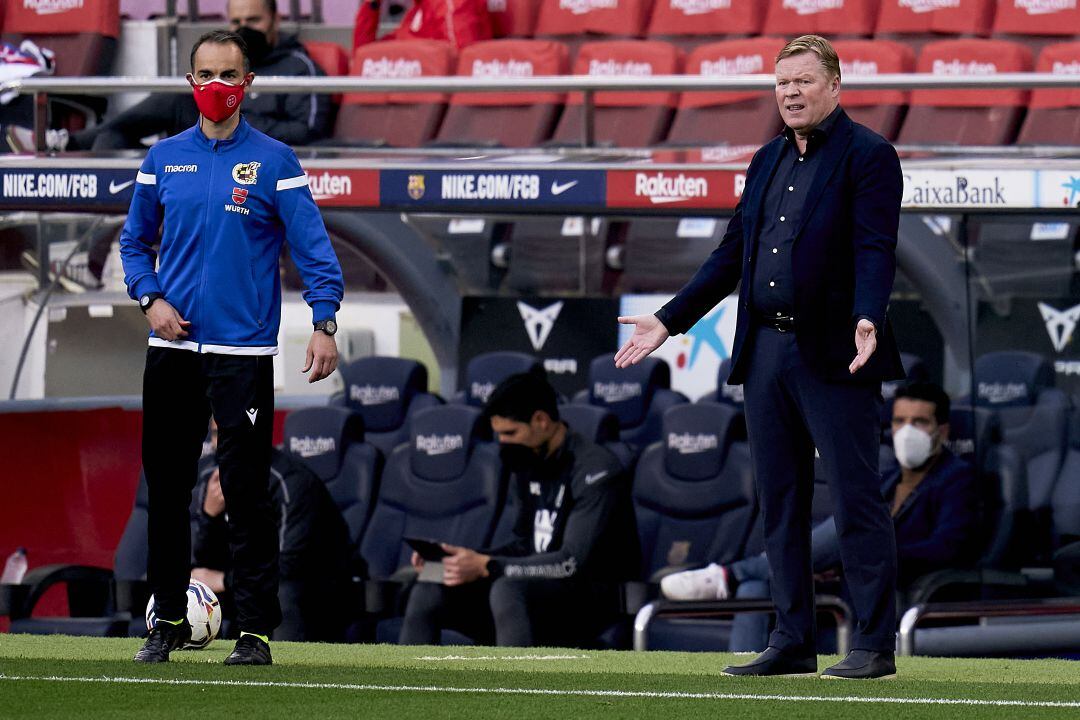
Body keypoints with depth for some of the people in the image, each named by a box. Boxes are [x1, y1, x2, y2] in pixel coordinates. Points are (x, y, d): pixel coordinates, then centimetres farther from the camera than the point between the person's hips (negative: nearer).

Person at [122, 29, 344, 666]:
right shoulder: (164, 159, 10)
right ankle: (170, 620, 18)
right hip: (172, 349, 4)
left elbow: (313, 247, -5)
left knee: (247, 494, -5)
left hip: (243, 351, -4)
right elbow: (135, 241, 17)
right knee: (166, 487, 8)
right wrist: (150, 297, -1)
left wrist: (325, 322, -17)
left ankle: (257, 631, -2)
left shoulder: (274, 161, -1)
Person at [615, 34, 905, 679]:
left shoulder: (868, 156, -4)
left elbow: (875, 250, -14)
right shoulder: (768, 161, 18)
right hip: (765, 353, 8)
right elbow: (732, 255, 21)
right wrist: (669, 321, 16)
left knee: (857, 500, -5)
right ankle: (793, 643, 15)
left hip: (833, 356, -7)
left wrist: (867, 319, -30)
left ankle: (876, 645, -2)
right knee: (781, 504, 9)